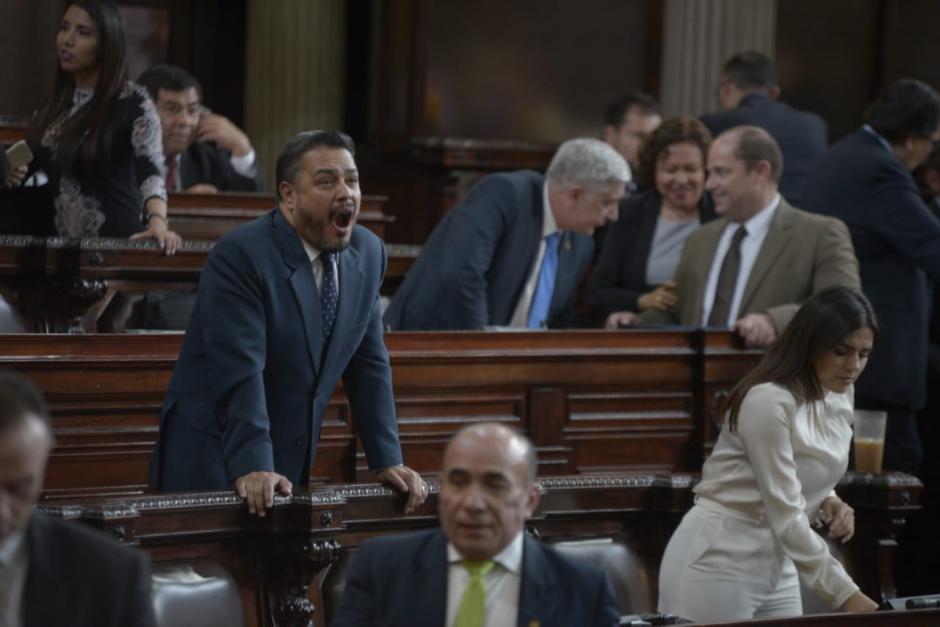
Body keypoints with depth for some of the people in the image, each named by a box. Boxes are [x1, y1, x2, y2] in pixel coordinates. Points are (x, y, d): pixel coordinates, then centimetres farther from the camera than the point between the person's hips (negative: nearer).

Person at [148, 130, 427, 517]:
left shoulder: (367, 253, 4)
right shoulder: (240, 256, -17)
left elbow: (368, 365, 8)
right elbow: (240, 372, -24)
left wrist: (388, 461, 1)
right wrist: (251, 468, -31)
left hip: (291, 463, 6)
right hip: (214, 462, -6)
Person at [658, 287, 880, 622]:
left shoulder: (838, 396, 4)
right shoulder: (768, 401, -23)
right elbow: (784, 515, -26)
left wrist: (829, 504, -4)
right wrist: (846, 595, -30)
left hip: (775, 562, 8)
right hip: (718, 561, -8)